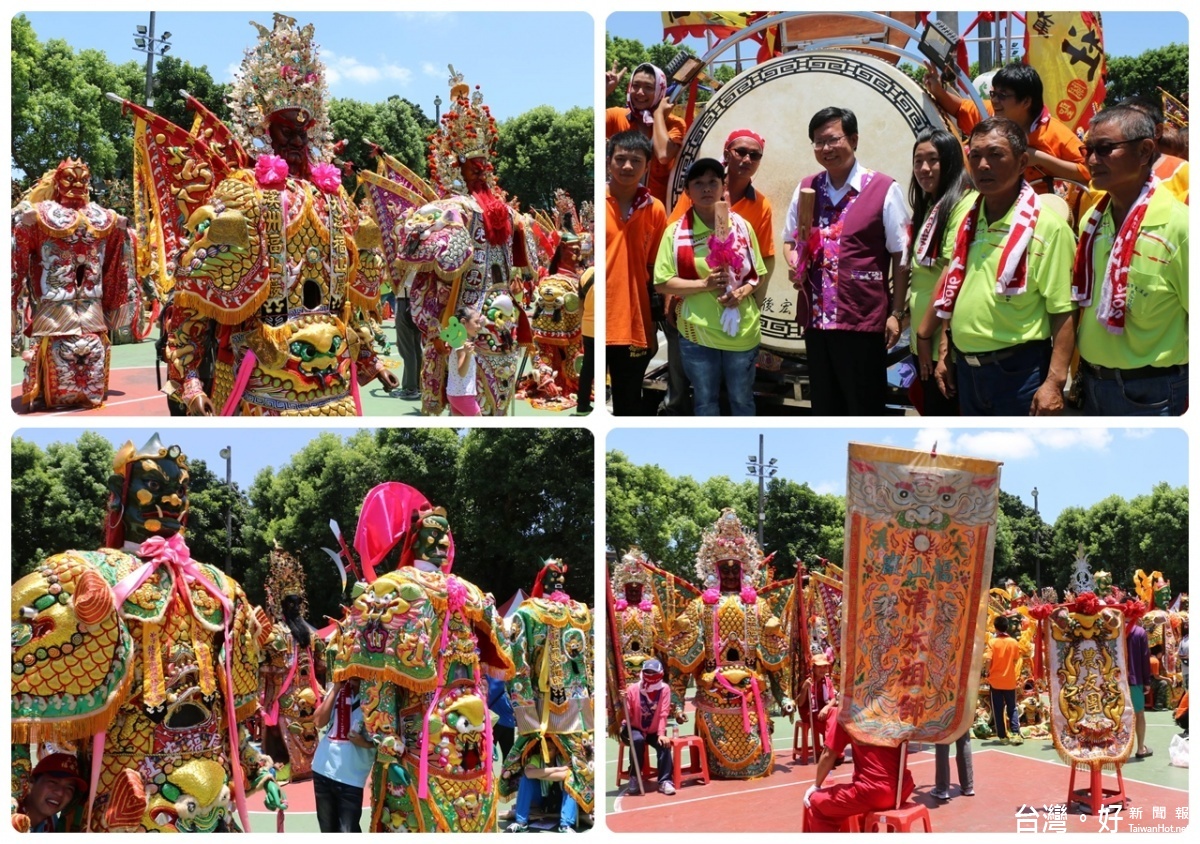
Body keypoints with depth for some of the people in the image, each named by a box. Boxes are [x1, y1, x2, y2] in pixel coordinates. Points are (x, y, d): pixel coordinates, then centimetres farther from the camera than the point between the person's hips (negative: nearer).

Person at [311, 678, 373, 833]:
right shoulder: (338, 689, 6)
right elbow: (320, 721, -5)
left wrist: (366, 742, -23)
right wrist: (335, 689, -9)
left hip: (351, 776, -5)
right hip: (323, 768, 5)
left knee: (348, 832, -10)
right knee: (328, 830, 16)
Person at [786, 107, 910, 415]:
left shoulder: (884, 189, -6)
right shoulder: (805, 189, 10)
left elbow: (901, 257, -5)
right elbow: (789, 241, 21)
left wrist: (896, 313, -8)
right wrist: (795, 265, -1)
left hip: (864, 320, -5)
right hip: (817, 318, 5)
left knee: (865, 411, 3)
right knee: (825, 408, 14)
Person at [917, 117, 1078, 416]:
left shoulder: (1047, 226, -13)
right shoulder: (967, 215, 8)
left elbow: (1063, 312, -16)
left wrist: (1055, 381, -22)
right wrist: (944, 354, 15)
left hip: (1018, 370, -7)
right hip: (966, 368, 7)